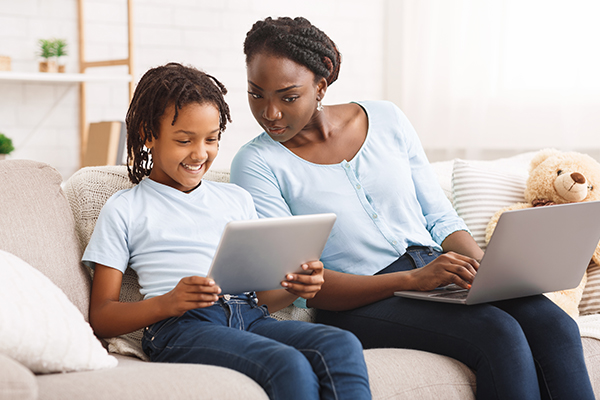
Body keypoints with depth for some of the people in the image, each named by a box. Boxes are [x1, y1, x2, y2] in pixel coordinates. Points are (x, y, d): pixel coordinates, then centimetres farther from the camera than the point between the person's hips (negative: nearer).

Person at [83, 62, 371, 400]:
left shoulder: (237, 199, 27)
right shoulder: (124, 210, 12)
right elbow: (101, 318, 6)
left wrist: (294, 288, 2)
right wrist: (167, 303, -14)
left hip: (250, 318, 5)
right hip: (181, 327, -5)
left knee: (343, 345, -27)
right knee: (290, 365, -34)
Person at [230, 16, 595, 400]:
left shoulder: (386, 119, 9)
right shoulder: (257, 164, -4)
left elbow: (440, 217, 13)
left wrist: (483, 266, -9)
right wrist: (412, 280, -24)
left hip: (435, 266, 5)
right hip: (359, 303, -4)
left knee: (555, 325, -23)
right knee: (500, 334, -29)